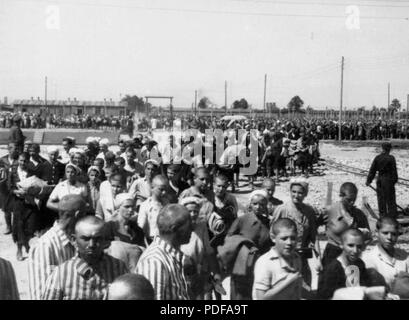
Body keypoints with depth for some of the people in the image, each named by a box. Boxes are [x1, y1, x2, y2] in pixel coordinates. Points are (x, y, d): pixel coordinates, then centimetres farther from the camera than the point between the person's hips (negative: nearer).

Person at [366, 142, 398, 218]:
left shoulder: (377, 158, -1)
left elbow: (372, 170, 2)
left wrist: (369, 180, 7)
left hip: (380, 179, 4)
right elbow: (394, 171, -9)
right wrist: (395, 180, 2)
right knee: (390, 197, 7)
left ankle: (382, 213, 18)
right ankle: (392, 214, 12)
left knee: (381, 197, 12)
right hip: (388, 179, -4)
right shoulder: (391, 158, -12)